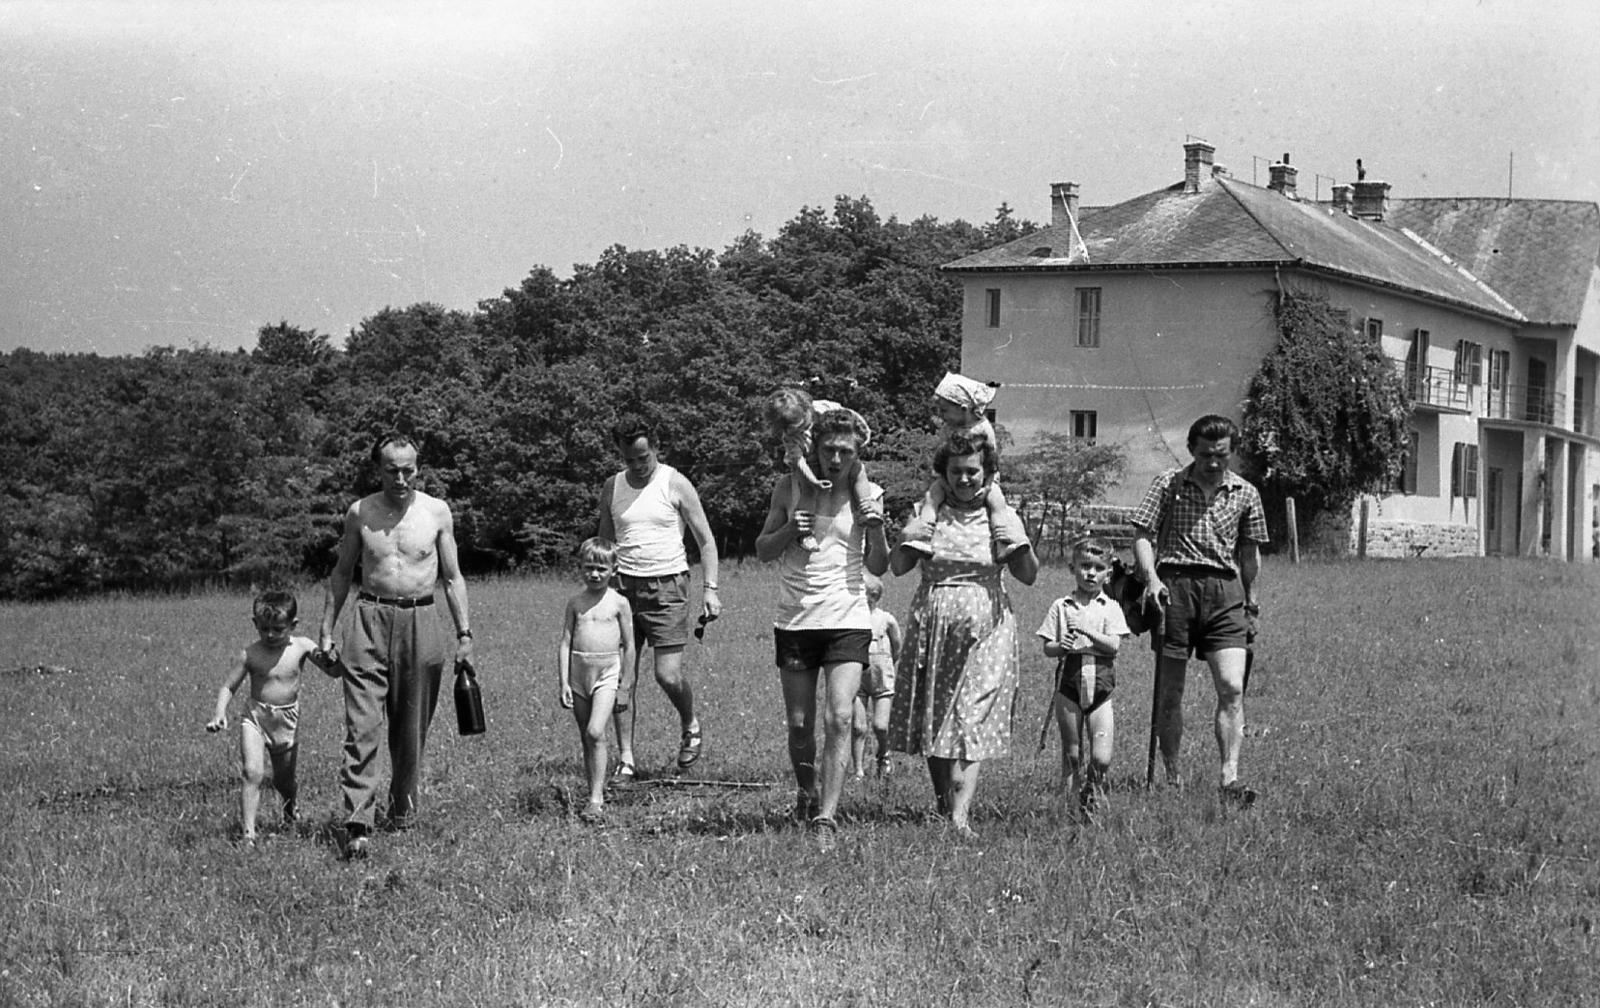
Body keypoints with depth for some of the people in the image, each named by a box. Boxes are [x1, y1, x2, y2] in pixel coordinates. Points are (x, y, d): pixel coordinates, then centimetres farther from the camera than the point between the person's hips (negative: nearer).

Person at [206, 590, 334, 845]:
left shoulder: (302, 647, -5)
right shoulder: (250, 653, -8)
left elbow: (334, 671, -5)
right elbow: (228, 687, 0)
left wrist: (328, 655, -26)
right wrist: (220, 714, -16)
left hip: (287, 721, 2)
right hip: (256, 718, -2)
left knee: (284, 780, 14)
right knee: (253, 773, -21)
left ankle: (290, 813, 48)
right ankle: (247, 831, -20)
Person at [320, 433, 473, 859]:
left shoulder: (437, 512, 3)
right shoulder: (360, 514, 3)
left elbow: (452, 578, 8)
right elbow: (341, 575, 13)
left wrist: (463, 633, 3)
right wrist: (327, 631, 10)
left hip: (420, 621, 1)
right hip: (371, 619, -1)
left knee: (411, 729, 9)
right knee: (363, 727, -10)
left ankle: (403, 809, 28)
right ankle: (358, 824, -15)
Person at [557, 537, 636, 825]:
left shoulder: (618, 603, 0)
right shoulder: (575, 603, 6)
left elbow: (629, 646, 4)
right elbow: (565, 643, 5)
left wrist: (626, 684, 2)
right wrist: (563, 683, -1)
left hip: (607, 672, -3)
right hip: (578, 672, 3)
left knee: (595, 733, -17)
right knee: (587, 738, 7)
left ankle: (596, 798, -17)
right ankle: (596, 795, 14)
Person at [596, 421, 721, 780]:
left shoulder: (675, 484, -1)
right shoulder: (611, 488, 9)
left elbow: (705, 539, 2)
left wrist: (710, 588, -8)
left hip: (666, 585, -3)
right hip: (623, 587, 3)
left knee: (668, 675, -9)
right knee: (622, 678, -3)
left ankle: (690, 727, 21)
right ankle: (625, 760, 3)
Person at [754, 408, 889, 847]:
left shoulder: (868, 494, 3)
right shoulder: (790, 487, 3)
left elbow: (878, 568, 6)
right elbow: (762, 551, 8)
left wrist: (876, 528, -13)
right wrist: (788, 530, -12)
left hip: (848, 621, -1)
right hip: (795, 621, 1)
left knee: (839, 719, -15)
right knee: (799, 724, 5)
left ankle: (826, 817, -14)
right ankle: (806, 790, 34)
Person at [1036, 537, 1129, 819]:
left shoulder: (1110, 608, 6)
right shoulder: (1060, 607, 7)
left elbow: (1113, 645, -6)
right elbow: (1047, 648, 5)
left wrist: (1086, 630, -19)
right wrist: (1061, 646, -17)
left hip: (1100, 682, 0)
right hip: (1069, 681, 0)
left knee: (1102, 758, -6)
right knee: (1071, 752, 4)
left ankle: (1092, 798, 15)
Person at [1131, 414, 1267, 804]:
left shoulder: (1245, 493, 10)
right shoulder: (1168, 484, 3)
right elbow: (1143, 535, 1)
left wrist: (1250, 596, 24)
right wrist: (1151, 578, -13)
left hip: (1225, 589, 1)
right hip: (1175, 584, -1)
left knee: (1232, 688, -11)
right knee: (1170, 691, 4)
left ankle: (1230, 778, -13)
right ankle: (1172, 776, 15)